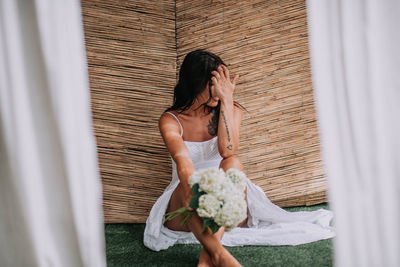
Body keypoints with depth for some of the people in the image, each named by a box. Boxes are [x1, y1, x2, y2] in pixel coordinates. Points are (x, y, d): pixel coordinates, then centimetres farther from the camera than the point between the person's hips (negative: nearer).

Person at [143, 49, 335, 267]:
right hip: (183, 214, -1)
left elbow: (227, 151, -21)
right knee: (188, 186, -36)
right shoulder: (170, 120, -7)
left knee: (232, 164, -31)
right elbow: (182, 160, -28)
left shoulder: (231, 110, 0)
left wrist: (227, 99, -23)